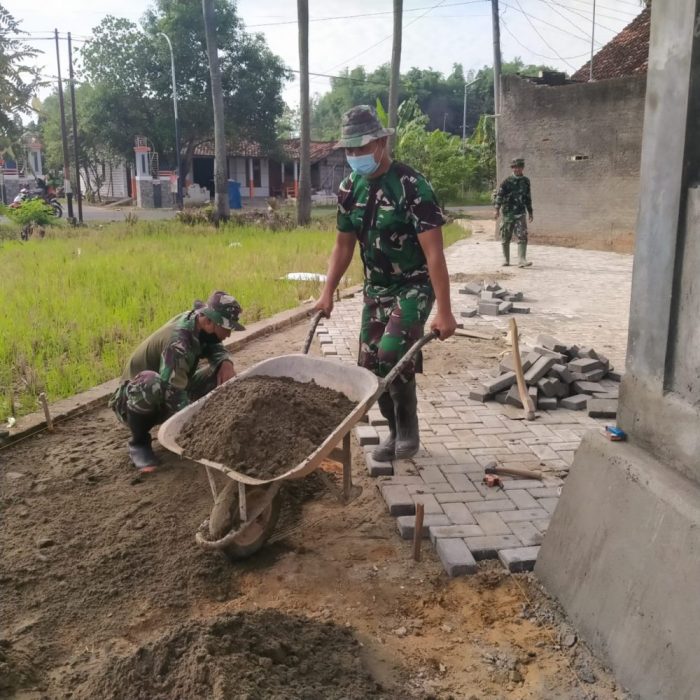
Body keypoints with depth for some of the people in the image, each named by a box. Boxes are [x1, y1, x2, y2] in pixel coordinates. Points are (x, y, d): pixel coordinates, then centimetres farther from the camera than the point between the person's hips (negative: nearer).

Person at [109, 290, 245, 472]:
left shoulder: (197, 323, -11)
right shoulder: (178, 342, -34)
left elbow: (216, 349, 6)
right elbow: (174, 396, -40)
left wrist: (226, 362, -18)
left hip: (166, 400, 7)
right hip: (135, 400, -7)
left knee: (221, 372, -9)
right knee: (150, 382, -42)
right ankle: (139, 442, -15)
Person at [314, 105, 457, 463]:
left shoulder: (412, 186, -21)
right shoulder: (350, 188, -1)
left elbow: (434, 252, -23)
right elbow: (343, 245, 9)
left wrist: (444, 311, -26)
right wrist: (327, 292, 3)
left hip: (414, 286, -6)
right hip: (376, 288, 6)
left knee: (392, 353, -24)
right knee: (370, 363, 4)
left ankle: (409, 426, 1)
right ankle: (395, 431, 24)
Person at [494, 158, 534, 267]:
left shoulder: (526, 181, 10)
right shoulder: (507, 181, -2)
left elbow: (528, 198, 19)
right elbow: (499, 195, -6)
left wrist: (530, 212, 21)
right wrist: (497, 209, -17)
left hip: (520, 214, 2)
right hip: (507, 213, -2)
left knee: (522, 237, -11)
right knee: (506, 238, 6)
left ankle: (521, 260, -14)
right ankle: (506, 259, 19)